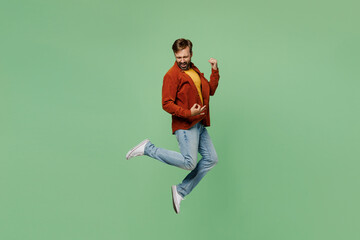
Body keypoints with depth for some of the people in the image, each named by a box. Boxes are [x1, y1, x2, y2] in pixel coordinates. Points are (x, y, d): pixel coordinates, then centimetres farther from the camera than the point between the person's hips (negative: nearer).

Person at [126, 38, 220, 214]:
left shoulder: (195, 71, 15)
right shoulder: (172, 75, -12)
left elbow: (210, 90, 21)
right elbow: (167, 104, -17)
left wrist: (215, 70, 10)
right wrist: (188, 113, -26)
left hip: (199, 124, 9)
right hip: (185, 125, -9)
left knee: (211, 159, 9)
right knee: (189, 163, -17)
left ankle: (181, 191, 14)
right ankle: (148, 148, -5)